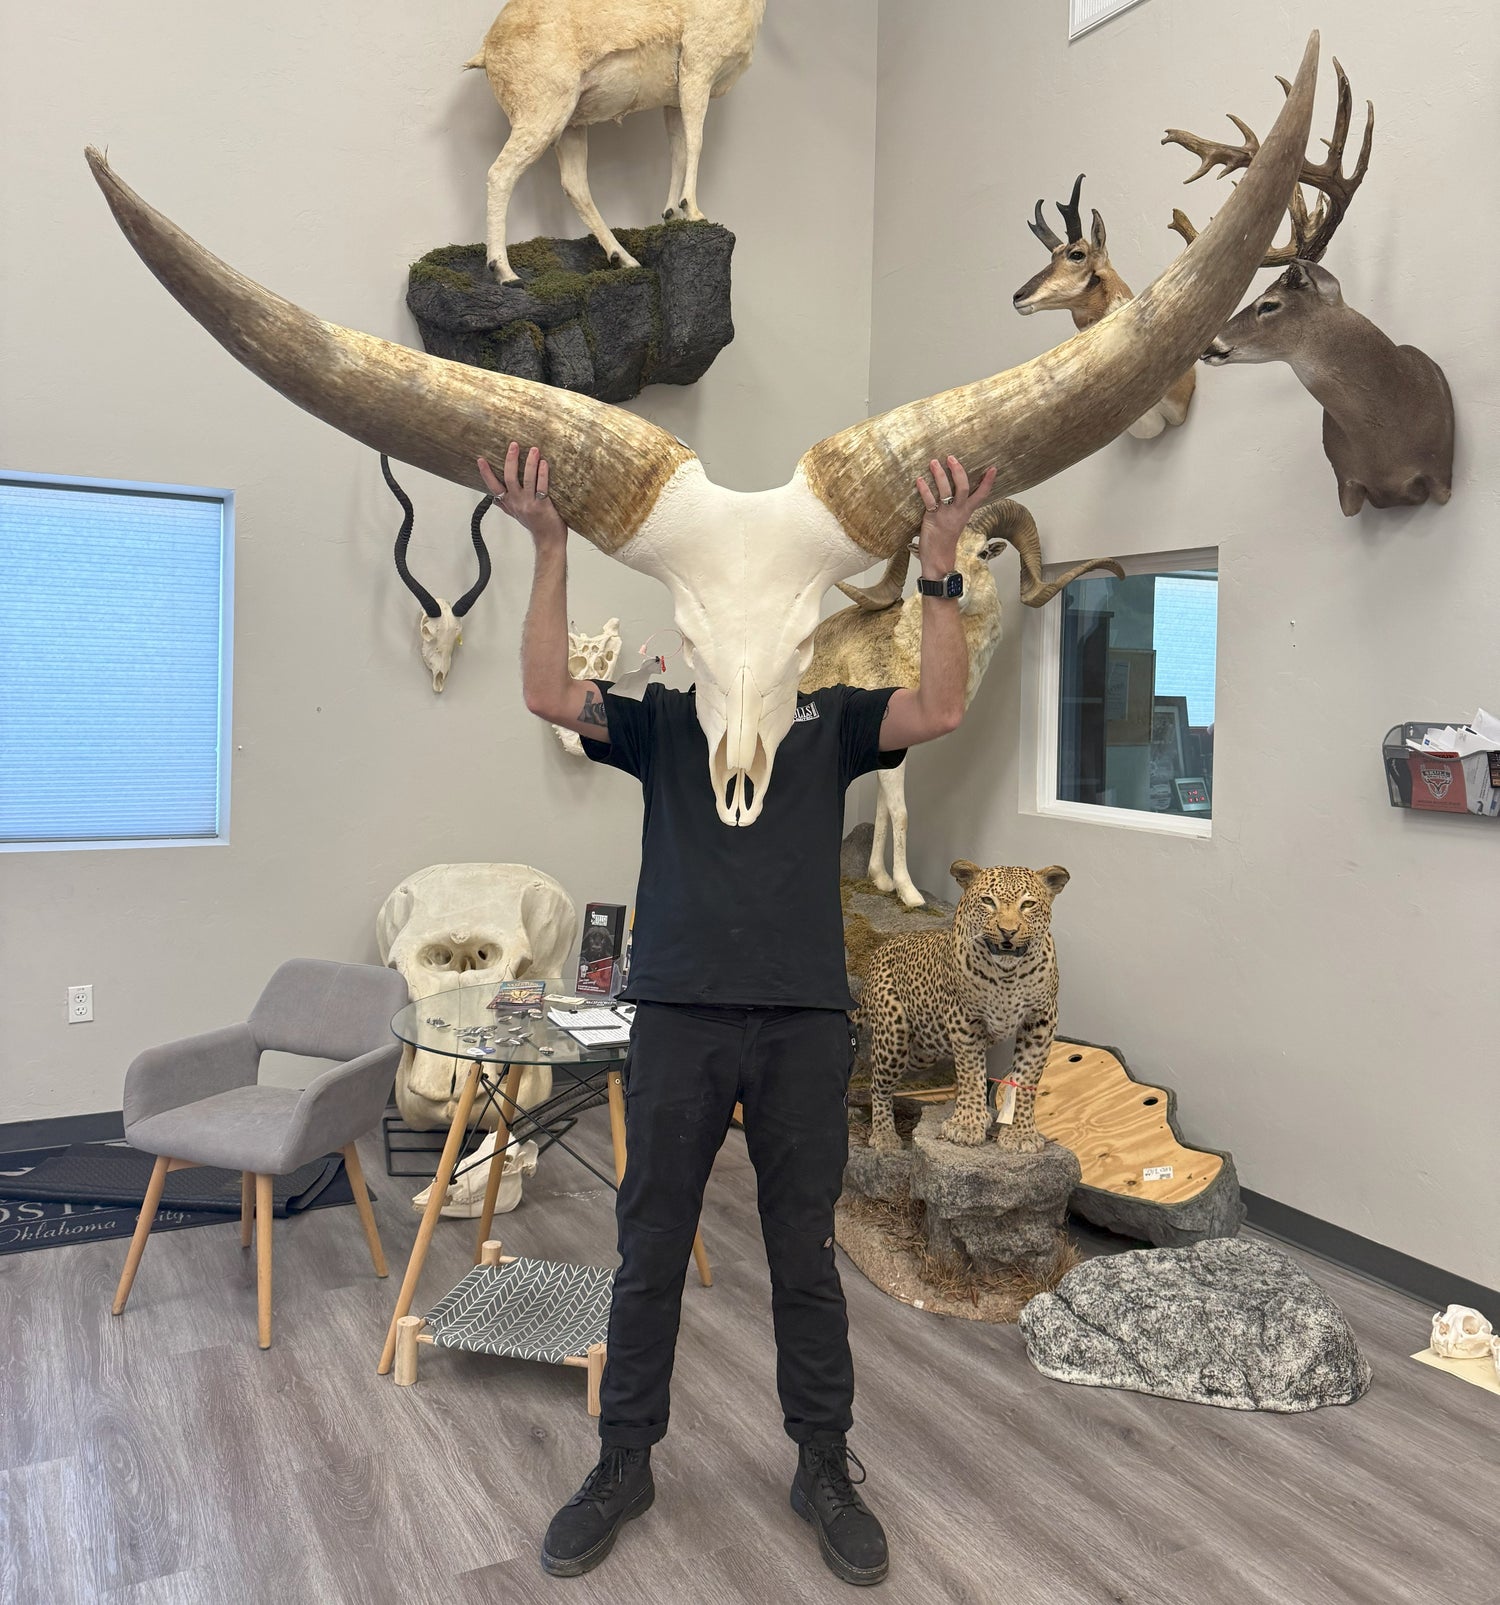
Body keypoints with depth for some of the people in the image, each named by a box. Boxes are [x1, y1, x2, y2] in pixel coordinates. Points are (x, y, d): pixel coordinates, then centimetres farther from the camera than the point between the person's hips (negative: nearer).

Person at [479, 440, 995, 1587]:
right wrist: (551, 547, -16)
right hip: (680, 1017, 0)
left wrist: (938, 559, -17)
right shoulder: (660, 719, 8)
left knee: (805, 1258, 11)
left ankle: (826, 1468, 29)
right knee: (651, 1256, 11)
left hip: (805, 1021, 0)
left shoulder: (831, 719, 8)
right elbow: (549, 694, -8)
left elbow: (940, 710, -9)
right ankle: (624, 1464, 29)